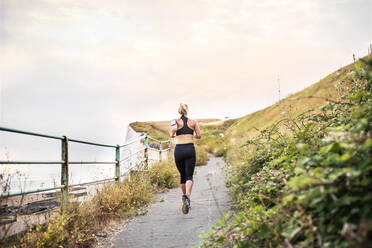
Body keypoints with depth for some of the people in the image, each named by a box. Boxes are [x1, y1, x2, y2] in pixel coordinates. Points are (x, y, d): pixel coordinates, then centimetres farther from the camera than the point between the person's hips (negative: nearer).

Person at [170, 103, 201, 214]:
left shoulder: (175, 121, 2)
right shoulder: (193, 122, 7)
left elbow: (174, 129, -19)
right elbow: (198, 136, 5)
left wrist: (172, 135, 2)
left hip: (178, 150, 1)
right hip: (190, 149, 0)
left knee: (182, 175, 17)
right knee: (189, 176, -5)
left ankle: (184, 196, 27)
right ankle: (187, 196, -30)